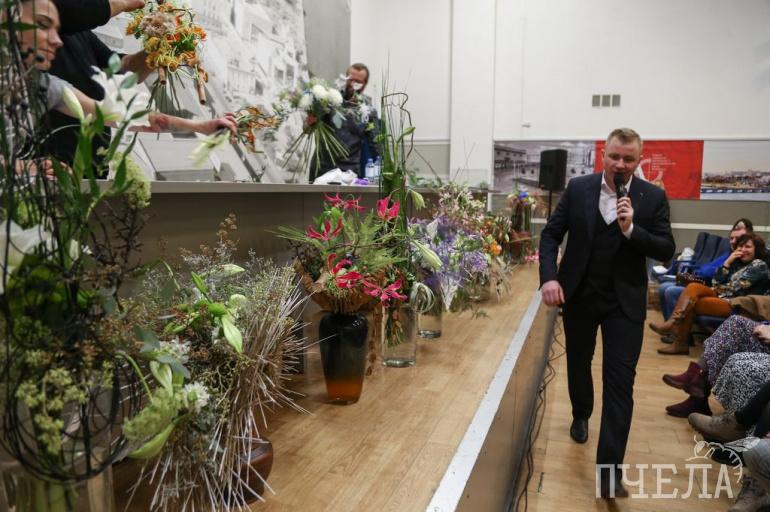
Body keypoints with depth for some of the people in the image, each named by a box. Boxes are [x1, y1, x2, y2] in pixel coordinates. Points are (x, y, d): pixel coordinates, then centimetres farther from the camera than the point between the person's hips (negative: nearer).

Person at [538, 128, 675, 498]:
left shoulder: (653, 197, -4)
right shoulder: (578, 188, -2)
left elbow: (666, 251, -7)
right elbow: (551, 234, -2)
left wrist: (631, 229, -24)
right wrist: (549, 277, -15)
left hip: (624, 302, -1)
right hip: (579, 296, 2)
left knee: (620, 381, -4)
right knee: (578, 364, 20)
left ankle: (609, 469, 4)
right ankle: (581, 415, 49)